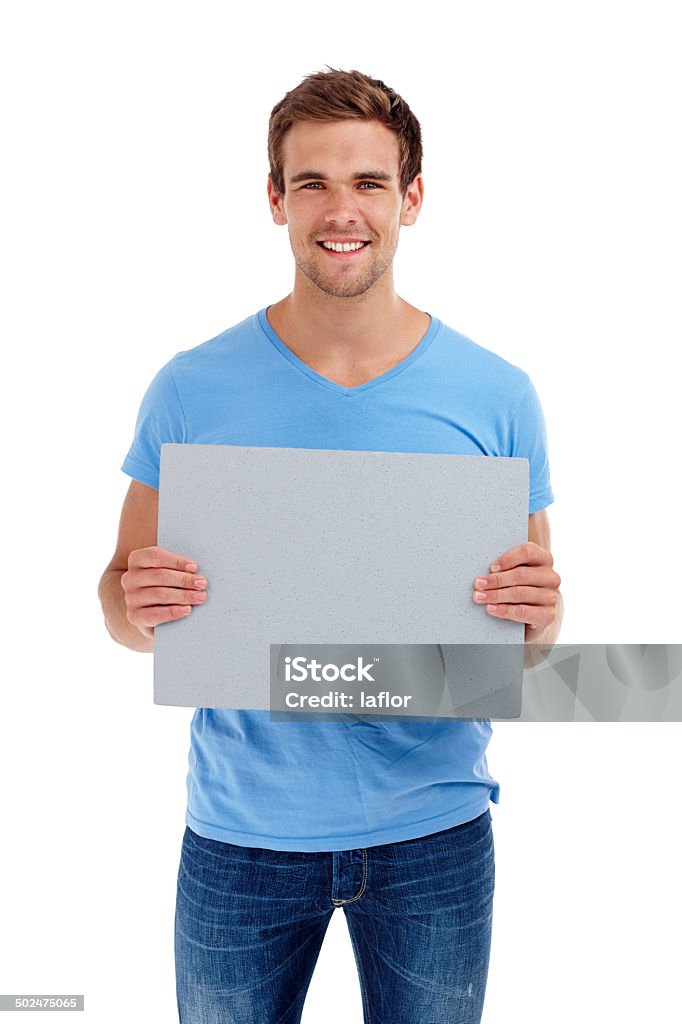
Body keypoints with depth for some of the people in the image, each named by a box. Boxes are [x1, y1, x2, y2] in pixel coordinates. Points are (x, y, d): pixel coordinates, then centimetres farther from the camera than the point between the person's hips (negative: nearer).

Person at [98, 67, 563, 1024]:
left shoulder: (497, 395, -5)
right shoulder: (191, 389, -6)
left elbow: (533, 631, 3)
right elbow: (125, 608, 1)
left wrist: (542, 614, -19)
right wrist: (137, 604, -20)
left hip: (435, 828, 1)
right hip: (239, 832, 0)